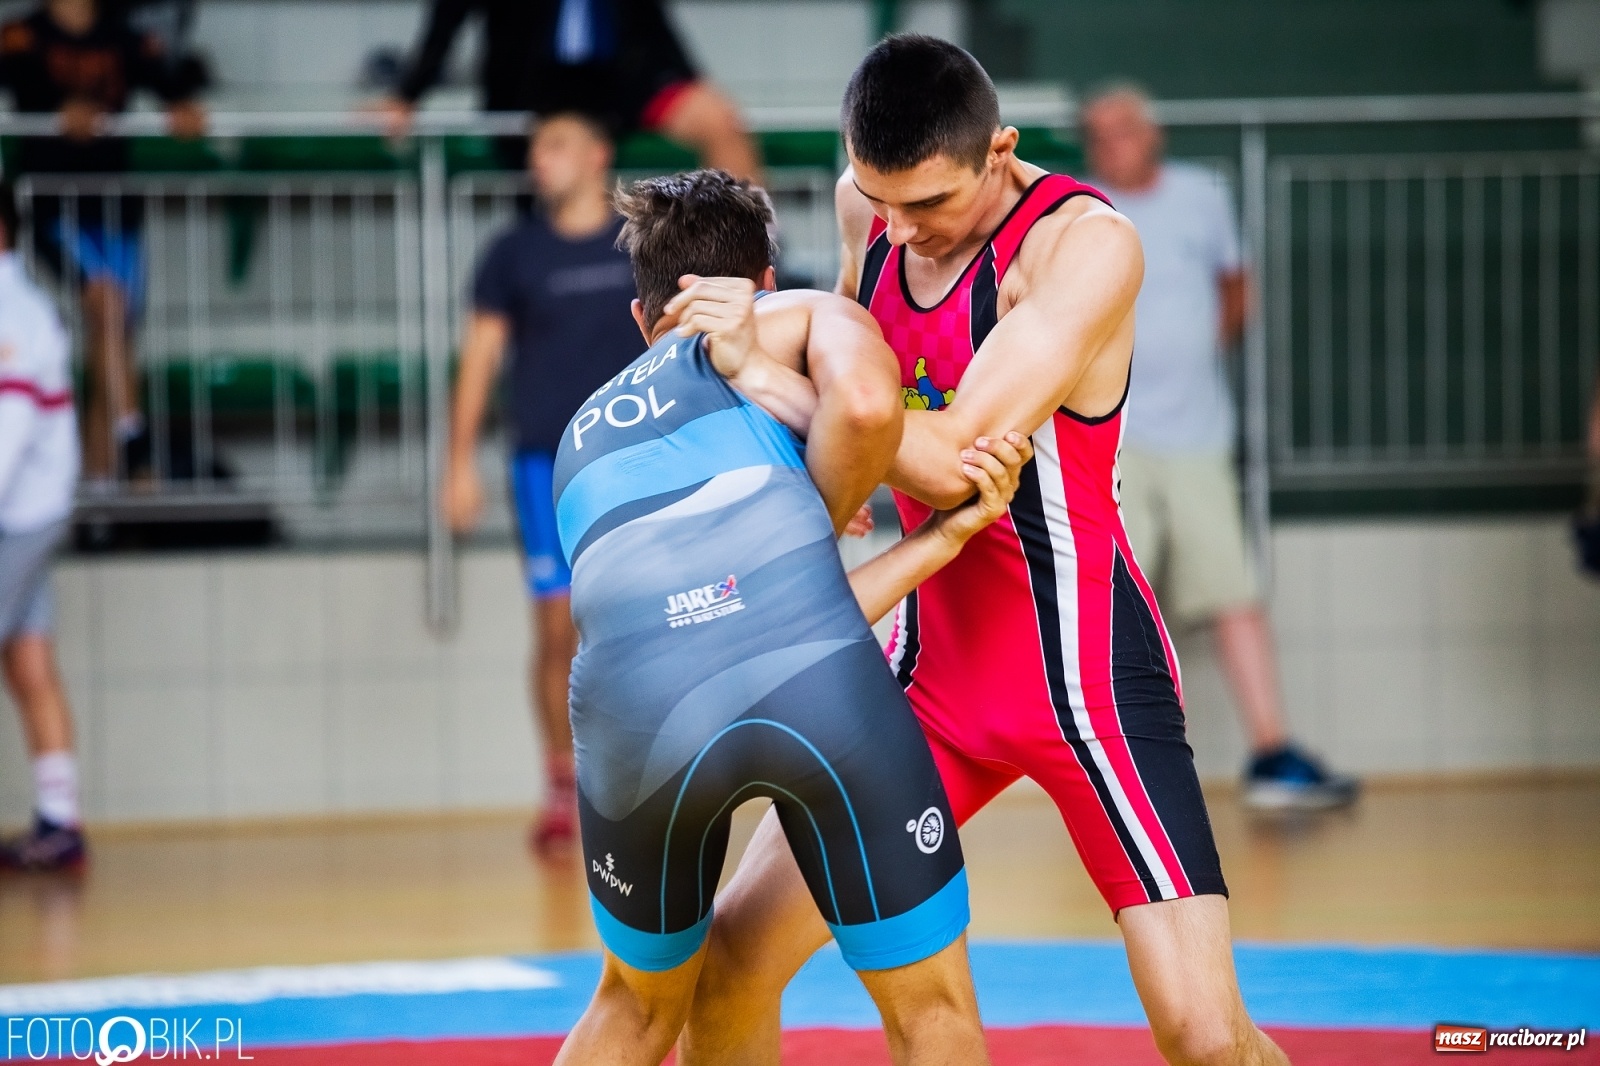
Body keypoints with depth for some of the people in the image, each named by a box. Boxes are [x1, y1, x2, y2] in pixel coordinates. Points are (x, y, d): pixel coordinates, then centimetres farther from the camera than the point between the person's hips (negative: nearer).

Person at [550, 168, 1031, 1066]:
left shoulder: (588, 441, 38)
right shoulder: (803, 314, 28)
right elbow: (870, 401, 4)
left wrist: (950, 533, 31)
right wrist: (826, 520, 22)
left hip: (637, 713, 4)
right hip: (819, 685, -4)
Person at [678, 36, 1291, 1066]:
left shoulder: (1086, 244, -21)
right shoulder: (870, 204, -1)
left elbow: (952, 461, -30)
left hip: (1086, 671, -6)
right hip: (935, 658, 6)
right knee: (732, 954, 1)